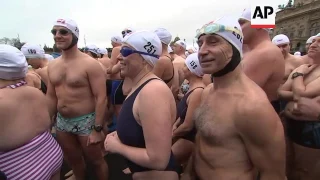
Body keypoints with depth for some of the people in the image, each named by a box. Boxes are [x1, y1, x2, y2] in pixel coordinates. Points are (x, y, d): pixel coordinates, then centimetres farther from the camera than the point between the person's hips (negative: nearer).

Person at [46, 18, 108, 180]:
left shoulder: (90, 64, -17)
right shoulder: (52, 65, 5)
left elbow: (101, 98, -20)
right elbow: (51, 96, 12)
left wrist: (97, 129, -20)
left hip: (86, 121, -6)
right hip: (62, 121, 7)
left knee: (96, 161, 12)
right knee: (73, 161, 24)